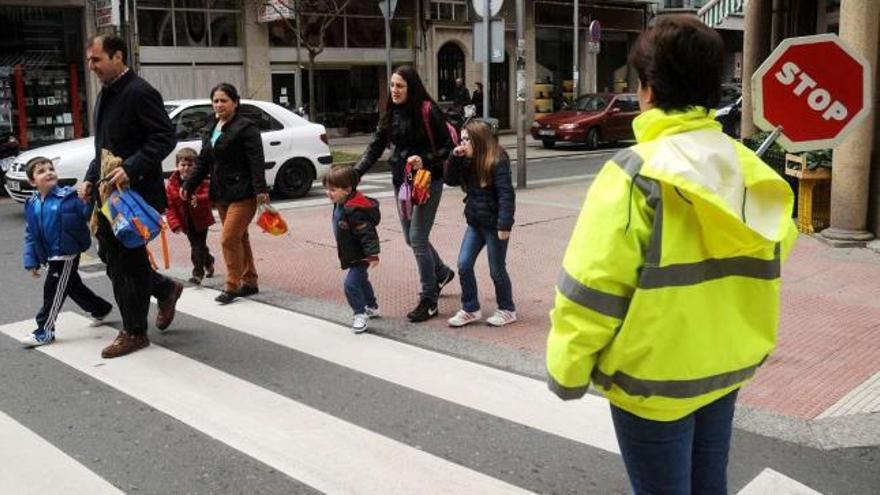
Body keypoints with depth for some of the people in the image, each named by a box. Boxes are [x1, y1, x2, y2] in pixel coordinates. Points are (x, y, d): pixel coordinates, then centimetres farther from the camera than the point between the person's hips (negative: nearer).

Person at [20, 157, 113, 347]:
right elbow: (30, 236, 8)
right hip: (51, 256, 7)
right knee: (73, 287, 20)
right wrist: (31, 261, 5)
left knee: (53, 291, -1)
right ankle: (101, 309, 40)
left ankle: (45, 331, 11)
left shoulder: (68, 197, -13)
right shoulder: (32, 205, 4)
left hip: (66, 254, -7)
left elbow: (87, 214, -18)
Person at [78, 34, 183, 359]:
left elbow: (165, 137, -20)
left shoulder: (139, 92, -14)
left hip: (135, 192, -9)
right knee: (111, 256, 13)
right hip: (109, 191, 9)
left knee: (128, 260, 0)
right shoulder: (105, 95, 15)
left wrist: (131, 168, -28)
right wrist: (90, 179, 9)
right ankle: (166, 290, 33)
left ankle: (134, 332, 14)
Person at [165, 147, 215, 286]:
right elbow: (170, 207, -5)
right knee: (197, 245, 12)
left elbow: (209, 196, -21)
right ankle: (209, 262, 34)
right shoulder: (172, 184, -5)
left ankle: (198, 272, 3)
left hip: (201, 219, -3)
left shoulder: (202, 181, -10)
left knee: (198, 246, -4)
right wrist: (175, 224, -14)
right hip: (186, 222, 3)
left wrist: (198, 199, -42)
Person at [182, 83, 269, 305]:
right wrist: (188, 185, 13)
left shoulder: (245, 128, -10)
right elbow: (203, 161, 19)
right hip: (221, 194, 8)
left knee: (229, 238, -11)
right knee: (239, 239, 14)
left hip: (243, 194, -8)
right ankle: (249, 282, 24)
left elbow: (256, 161, -17)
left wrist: (260, 189, -26)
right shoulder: (212, 128, 15)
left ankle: (232, 285, 2)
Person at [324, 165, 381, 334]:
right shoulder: (340, 205, 2)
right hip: (352, 255, 11)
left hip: (360, 256, -11)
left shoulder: (354, 211, -30)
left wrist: (372, 254, -31)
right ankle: (372, 308, 44)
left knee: (351, 284, -15)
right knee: (361, 281, 25)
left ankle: (360, 314, -2)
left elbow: (367, 233, -31)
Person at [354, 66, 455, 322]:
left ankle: (429, 301, 3)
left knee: (417, 238, -9)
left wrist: (425, 160, -24)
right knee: (412, 238, 14)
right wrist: (355, 173, -9)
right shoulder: (391, 114, 5)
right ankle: (442, 273, 42)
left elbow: (447, 146, -9)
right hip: (401, 182, 7)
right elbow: (375, 147, 3)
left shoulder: (428, 111, -12)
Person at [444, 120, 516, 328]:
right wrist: (455, 158, -7)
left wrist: (504, 225, -25)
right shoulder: (468, 162, 6)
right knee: (463, 264, 4)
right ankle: (470, 309, 16)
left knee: (497, 270, 5)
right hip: (475, 222, 7)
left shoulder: (497, 162, -17)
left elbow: (506, 195, -21)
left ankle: (507, 310, 23)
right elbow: (450, 180, 8)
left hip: (494, 225, -7)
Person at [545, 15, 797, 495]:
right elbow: (770, 255, 11)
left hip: (653, 377, -6)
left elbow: (591, 288, -20)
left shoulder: (635, 172, -21)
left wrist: (567, 370, -9)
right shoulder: (748, 168, -1)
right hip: (727, 364, 6)